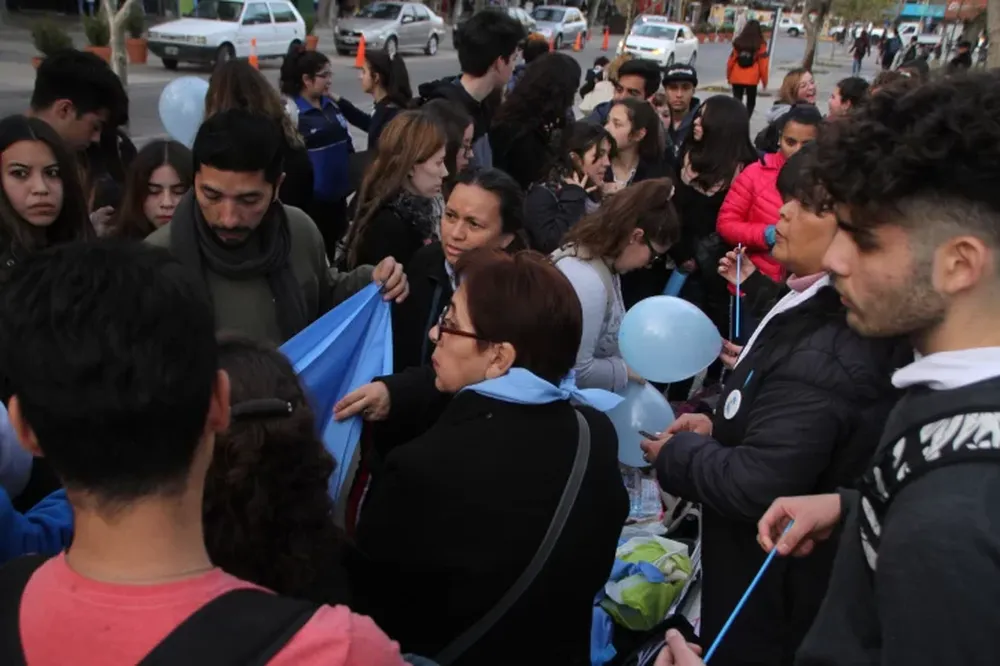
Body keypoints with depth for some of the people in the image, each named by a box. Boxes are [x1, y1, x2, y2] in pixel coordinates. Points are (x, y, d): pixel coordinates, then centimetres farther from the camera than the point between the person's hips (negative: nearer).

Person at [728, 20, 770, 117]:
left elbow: (731, 60, 4)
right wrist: (764, 80, 3)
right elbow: (763, 64, -6)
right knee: (751, 102, 11)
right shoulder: (760, 45, -5)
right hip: (751, 79, -2)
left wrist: (728, 76, 16)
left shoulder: (738, 43, 3)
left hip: (736, 78, 2)